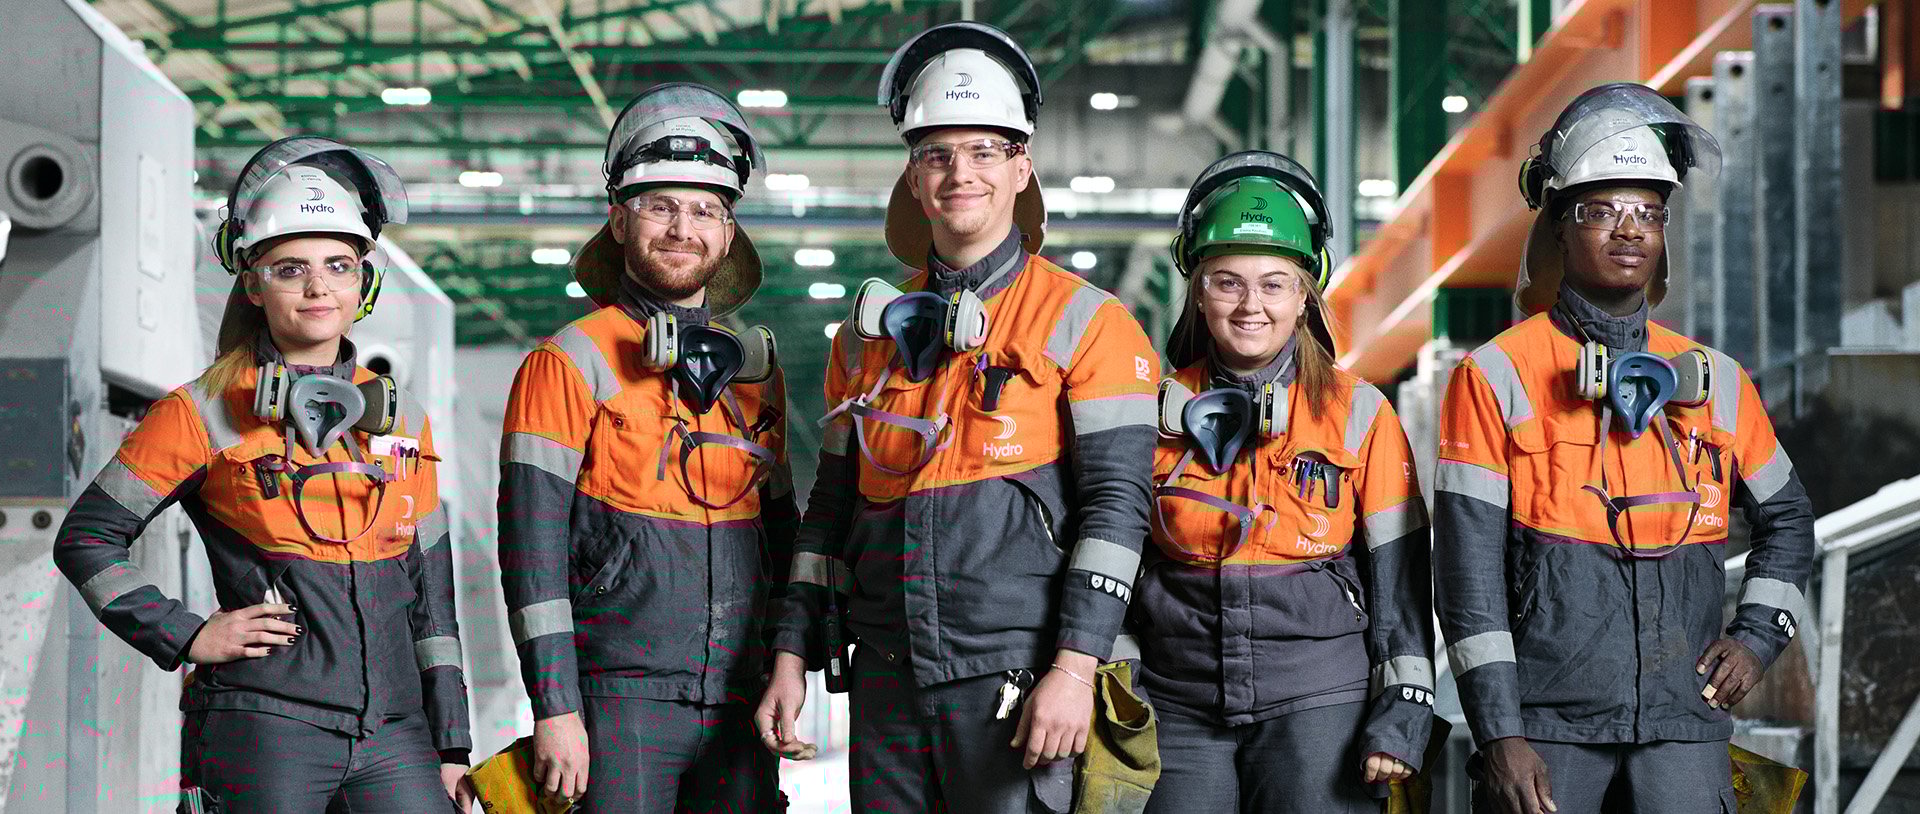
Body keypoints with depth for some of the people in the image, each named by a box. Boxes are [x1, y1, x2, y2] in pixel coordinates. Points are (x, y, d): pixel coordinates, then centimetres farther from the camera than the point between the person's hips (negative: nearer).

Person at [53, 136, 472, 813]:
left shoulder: (400, 418, 13)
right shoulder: (204, 413, 1)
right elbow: (86, 538, 4)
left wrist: (452, 744, 12)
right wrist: (188, 636, -4)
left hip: (393, 732, 4)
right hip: (265, 726, -4)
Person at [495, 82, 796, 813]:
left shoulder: (753, 369, 15)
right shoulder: (571, 364, -2)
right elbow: (533, 553, -8)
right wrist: (555, 710, -14)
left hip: (738, 707, 5)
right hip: (619, 704, -5)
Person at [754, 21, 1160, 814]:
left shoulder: (1083, 322, -2)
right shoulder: (870, 331, 14)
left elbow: (1116, 504, -9)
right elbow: (832, 508, 17)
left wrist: (1075, 668, -17)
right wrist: (792, 657, 10)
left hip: (1016, 679, -5)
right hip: (888, 680, 5)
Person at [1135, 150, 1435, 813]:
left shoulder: (1358, 413, 3)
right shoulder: (1160, 411, 6)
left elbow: (1401, 579, 3)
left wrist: (1402, 714, -5)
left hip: (1321, 706, -1)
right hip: (1182, 716, 1)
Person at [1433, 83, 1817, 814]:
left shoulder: (1716, 382, 11)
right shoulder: (1496, 377, -1)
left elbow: (1787, 519, 26)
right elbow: (1469, 568, -5)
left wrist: (1758, 637, 10)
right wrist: (1500, 734, -11)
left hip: (1683, 719, 3)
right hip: (1548, 719, -2)